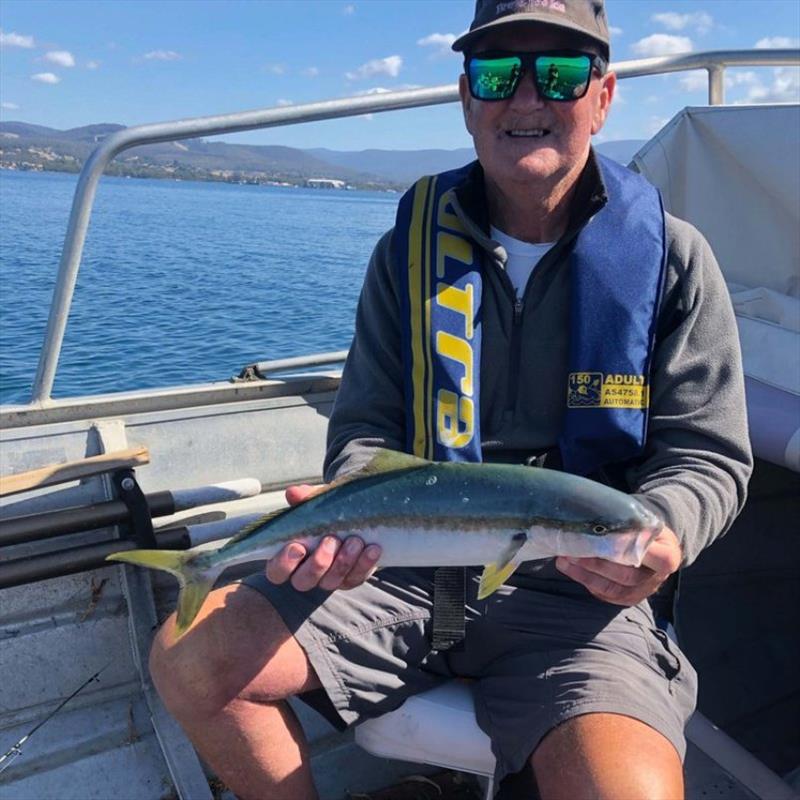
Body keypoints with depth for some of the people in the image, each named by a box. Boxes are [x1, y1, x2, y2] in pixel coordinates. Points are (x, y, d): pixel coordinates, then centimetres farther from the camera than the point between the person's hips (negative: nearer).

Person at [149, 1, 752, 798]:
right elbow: (366, 428, 6)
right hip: (409, 571, 3)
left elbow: (705, 455, 1)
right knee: (188, 658, -11)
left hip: (578, 591, -2)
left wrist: (657, 534, -21)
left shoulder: (670, 255, 0)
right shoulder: (411, 246, 6)